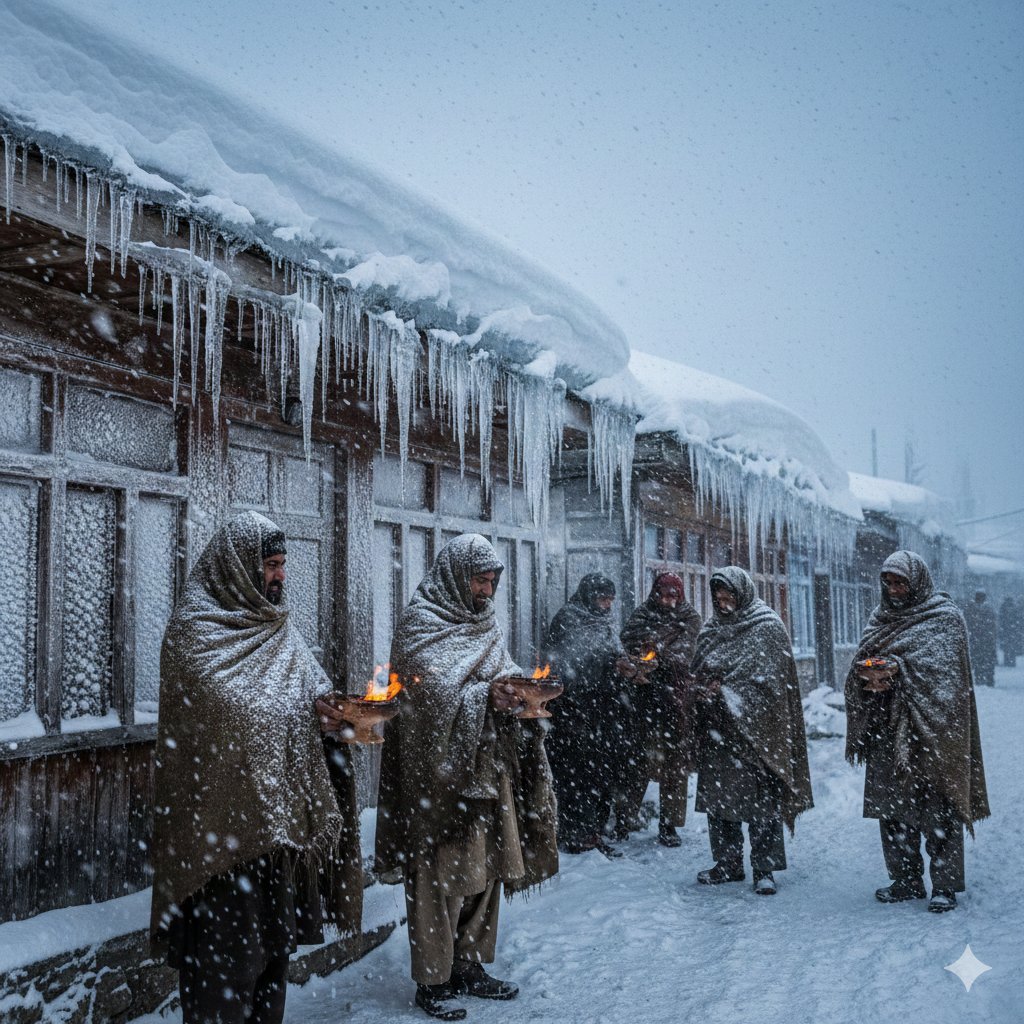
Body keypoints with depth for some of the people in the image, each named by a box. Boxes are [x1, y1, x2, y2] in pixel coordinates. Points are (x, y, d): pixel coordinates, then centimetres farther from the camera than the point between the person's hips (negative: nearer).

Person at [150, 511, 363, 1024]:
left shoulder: (277, 625, 13)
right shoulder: (195, 628, -10)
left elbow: (313, 681, 4)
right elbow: (229, 705, -20)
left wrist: (333, 707, -17)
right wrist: (308, 714, -23)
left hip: (280, 809, 7)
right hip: (225, 812, -7)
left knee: (276, 926, 14)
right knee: (228, 940, -3)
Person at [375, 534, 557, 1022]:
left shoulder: (483, 623, 14)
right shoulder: (420, 625, -9)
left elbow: (503, 676, 13)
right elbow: (430, 693, -18)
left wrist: (516, 689, -9)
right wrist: (485, 696, -29)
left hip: (486, 767, 8)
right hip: (439, 770, -7)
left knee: (484, 869, 13)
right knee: (440, 875, -3)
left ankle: (469, 967, 26)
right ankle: (432, 981, 9)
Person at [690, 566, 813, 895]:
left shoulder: (768, 627, -5)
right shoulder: (712, 628, 12)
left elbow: (767, 679, -12)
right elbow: (698, 669, 16)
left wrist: (726, 690, -18)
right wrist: (703, 687, -6)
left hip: (754, 727, -6)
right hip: (717, 729, 6)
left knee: (760, 795, -4)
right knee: (716, 794, 8)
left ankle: (765, 868, 5)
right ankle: (728, 863, 19)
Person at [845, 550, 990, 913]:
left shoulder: (944, 616, -1)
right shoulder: (881, 617, 14)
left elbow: (941, 663, -14)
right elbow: (859, 663, 8)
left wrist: (899, 669, -27)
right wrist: (868, 677, -14)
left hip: (929, 724, -5)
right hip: (887, 727, 5)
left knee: (935, 803, -4)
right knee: (891, 803, 7)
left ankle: (945, 884, 5)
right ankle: (906, 880, 17)